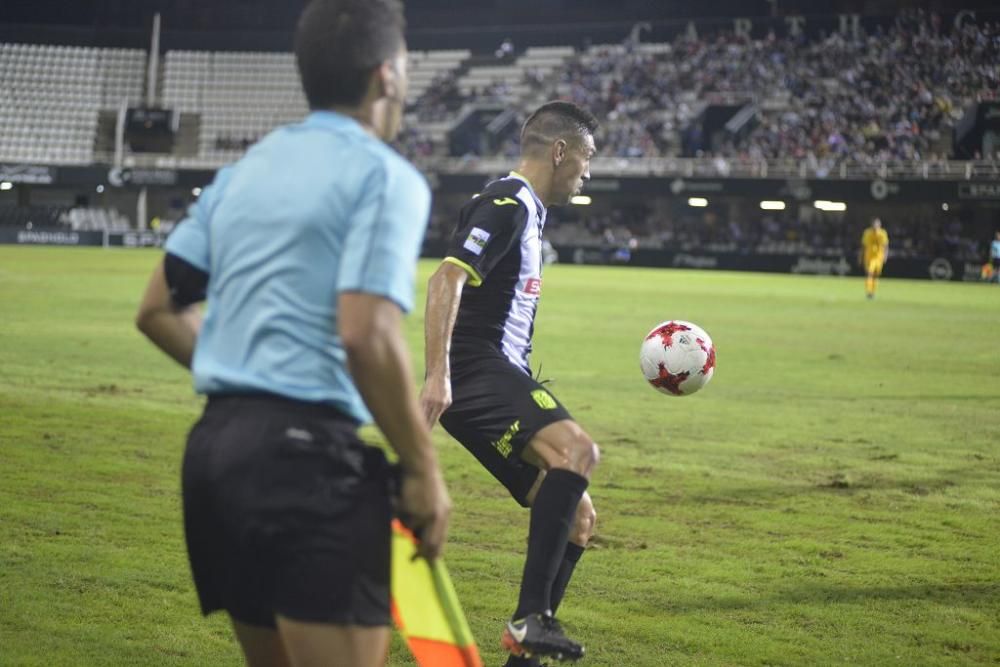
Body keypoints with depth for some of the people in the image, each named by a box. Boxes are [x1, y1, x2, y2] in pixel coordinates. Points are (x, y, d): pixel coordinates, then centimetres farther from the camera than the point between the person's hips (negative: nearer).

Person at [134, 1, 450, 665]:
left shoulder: (246, 167, 17)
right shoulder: (385, 175, -6)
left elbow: (159, 310, 18)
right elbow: (366, 335, -18)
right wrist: (423, 470, -11)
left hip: (215, 443, 8)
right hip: (307, 453, -8)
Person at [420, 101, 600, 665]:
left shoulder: (528, 212, 24)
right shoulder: (507, 205, -8)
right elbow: (447, 281, -21)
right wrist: (437, 378, -30)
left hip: (502, 378, 11)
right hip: (478, 371, -11)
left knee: (577, 517, 7)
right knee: (577, 450, -32)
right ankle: (531, 616, -35)